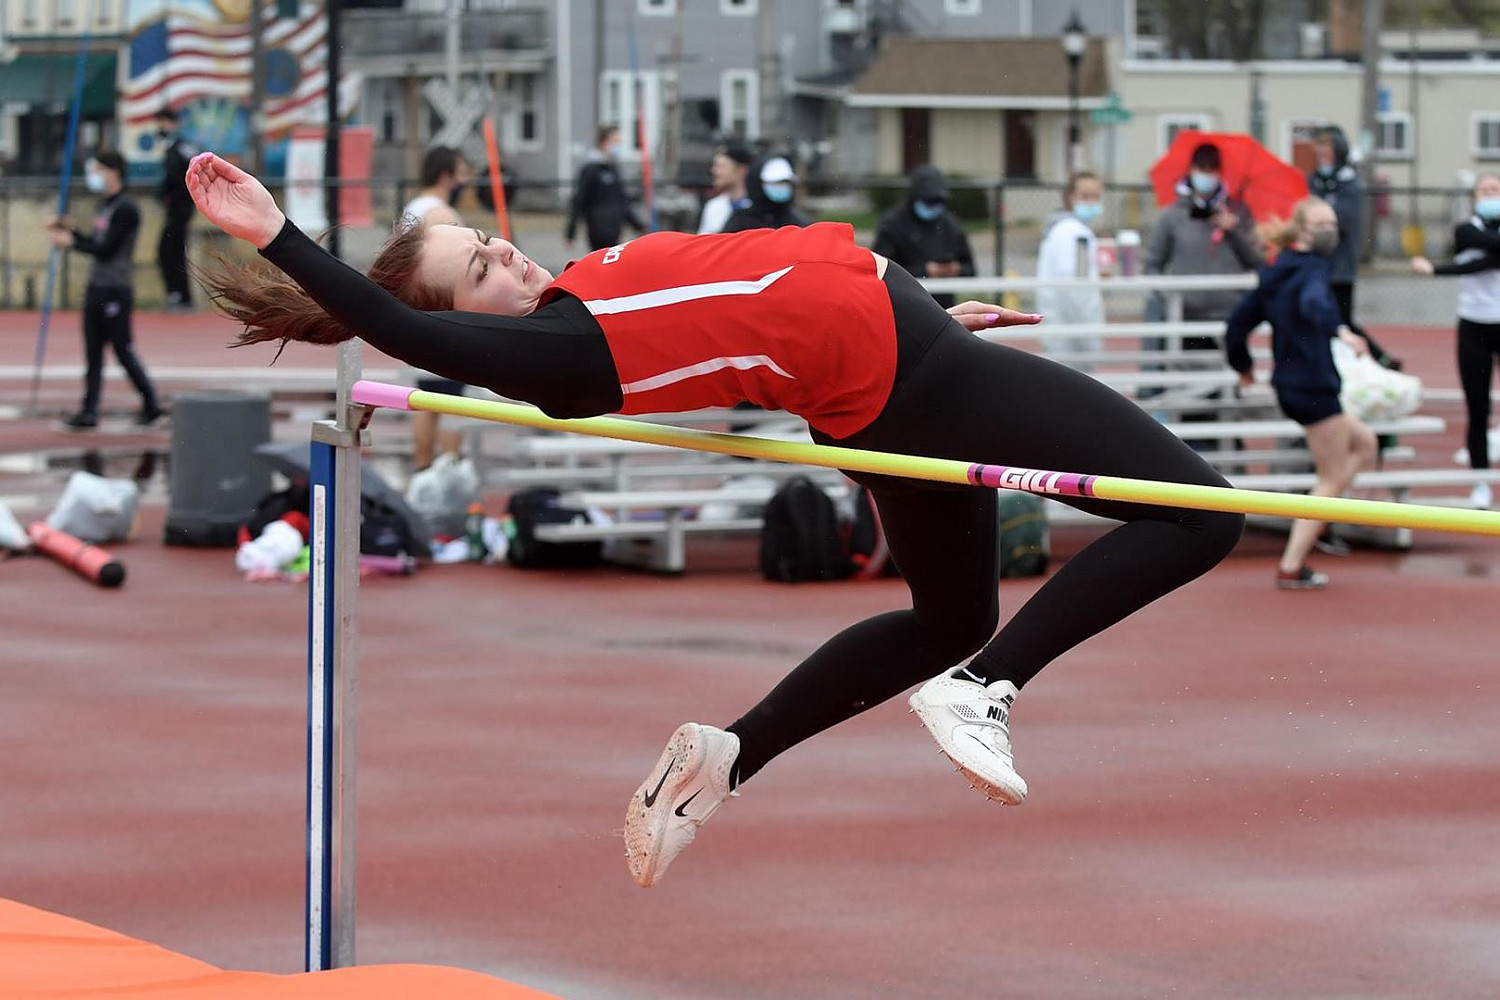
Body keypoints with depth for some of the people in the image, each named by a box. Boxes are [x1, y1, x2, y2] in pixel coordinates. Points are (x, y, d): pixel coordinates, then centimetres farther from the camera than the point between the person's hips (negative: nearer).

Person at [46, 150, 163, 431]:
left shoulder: (125, 209, -13)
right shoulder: (104, 207, 15)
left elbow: (106, 250, -17)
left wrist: (71, 242, -13)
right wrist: (68, 229, 14)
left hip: (117, 291, -9)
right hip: (96, 288, 9)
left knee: (123, 350, -5)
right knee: (93, 353, 7)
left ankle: (151, 405, 5)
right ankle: (89, 411, 8)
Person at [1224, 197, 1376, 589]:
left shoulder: (1275, 274, 12)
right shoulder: (1312, 271, -14)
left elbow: (1237, 324, 17)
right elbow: (1314, 304, -37)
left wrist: (1243, 365, 32)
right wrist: (1340, 331, -54)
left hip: (1290, 387, 9)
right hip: (1315, 388, -9)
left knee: (1364, 443, 24)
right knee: (1333, 479, 0)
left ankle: (1309, 524, 13)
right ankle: (1291, 568, -3)